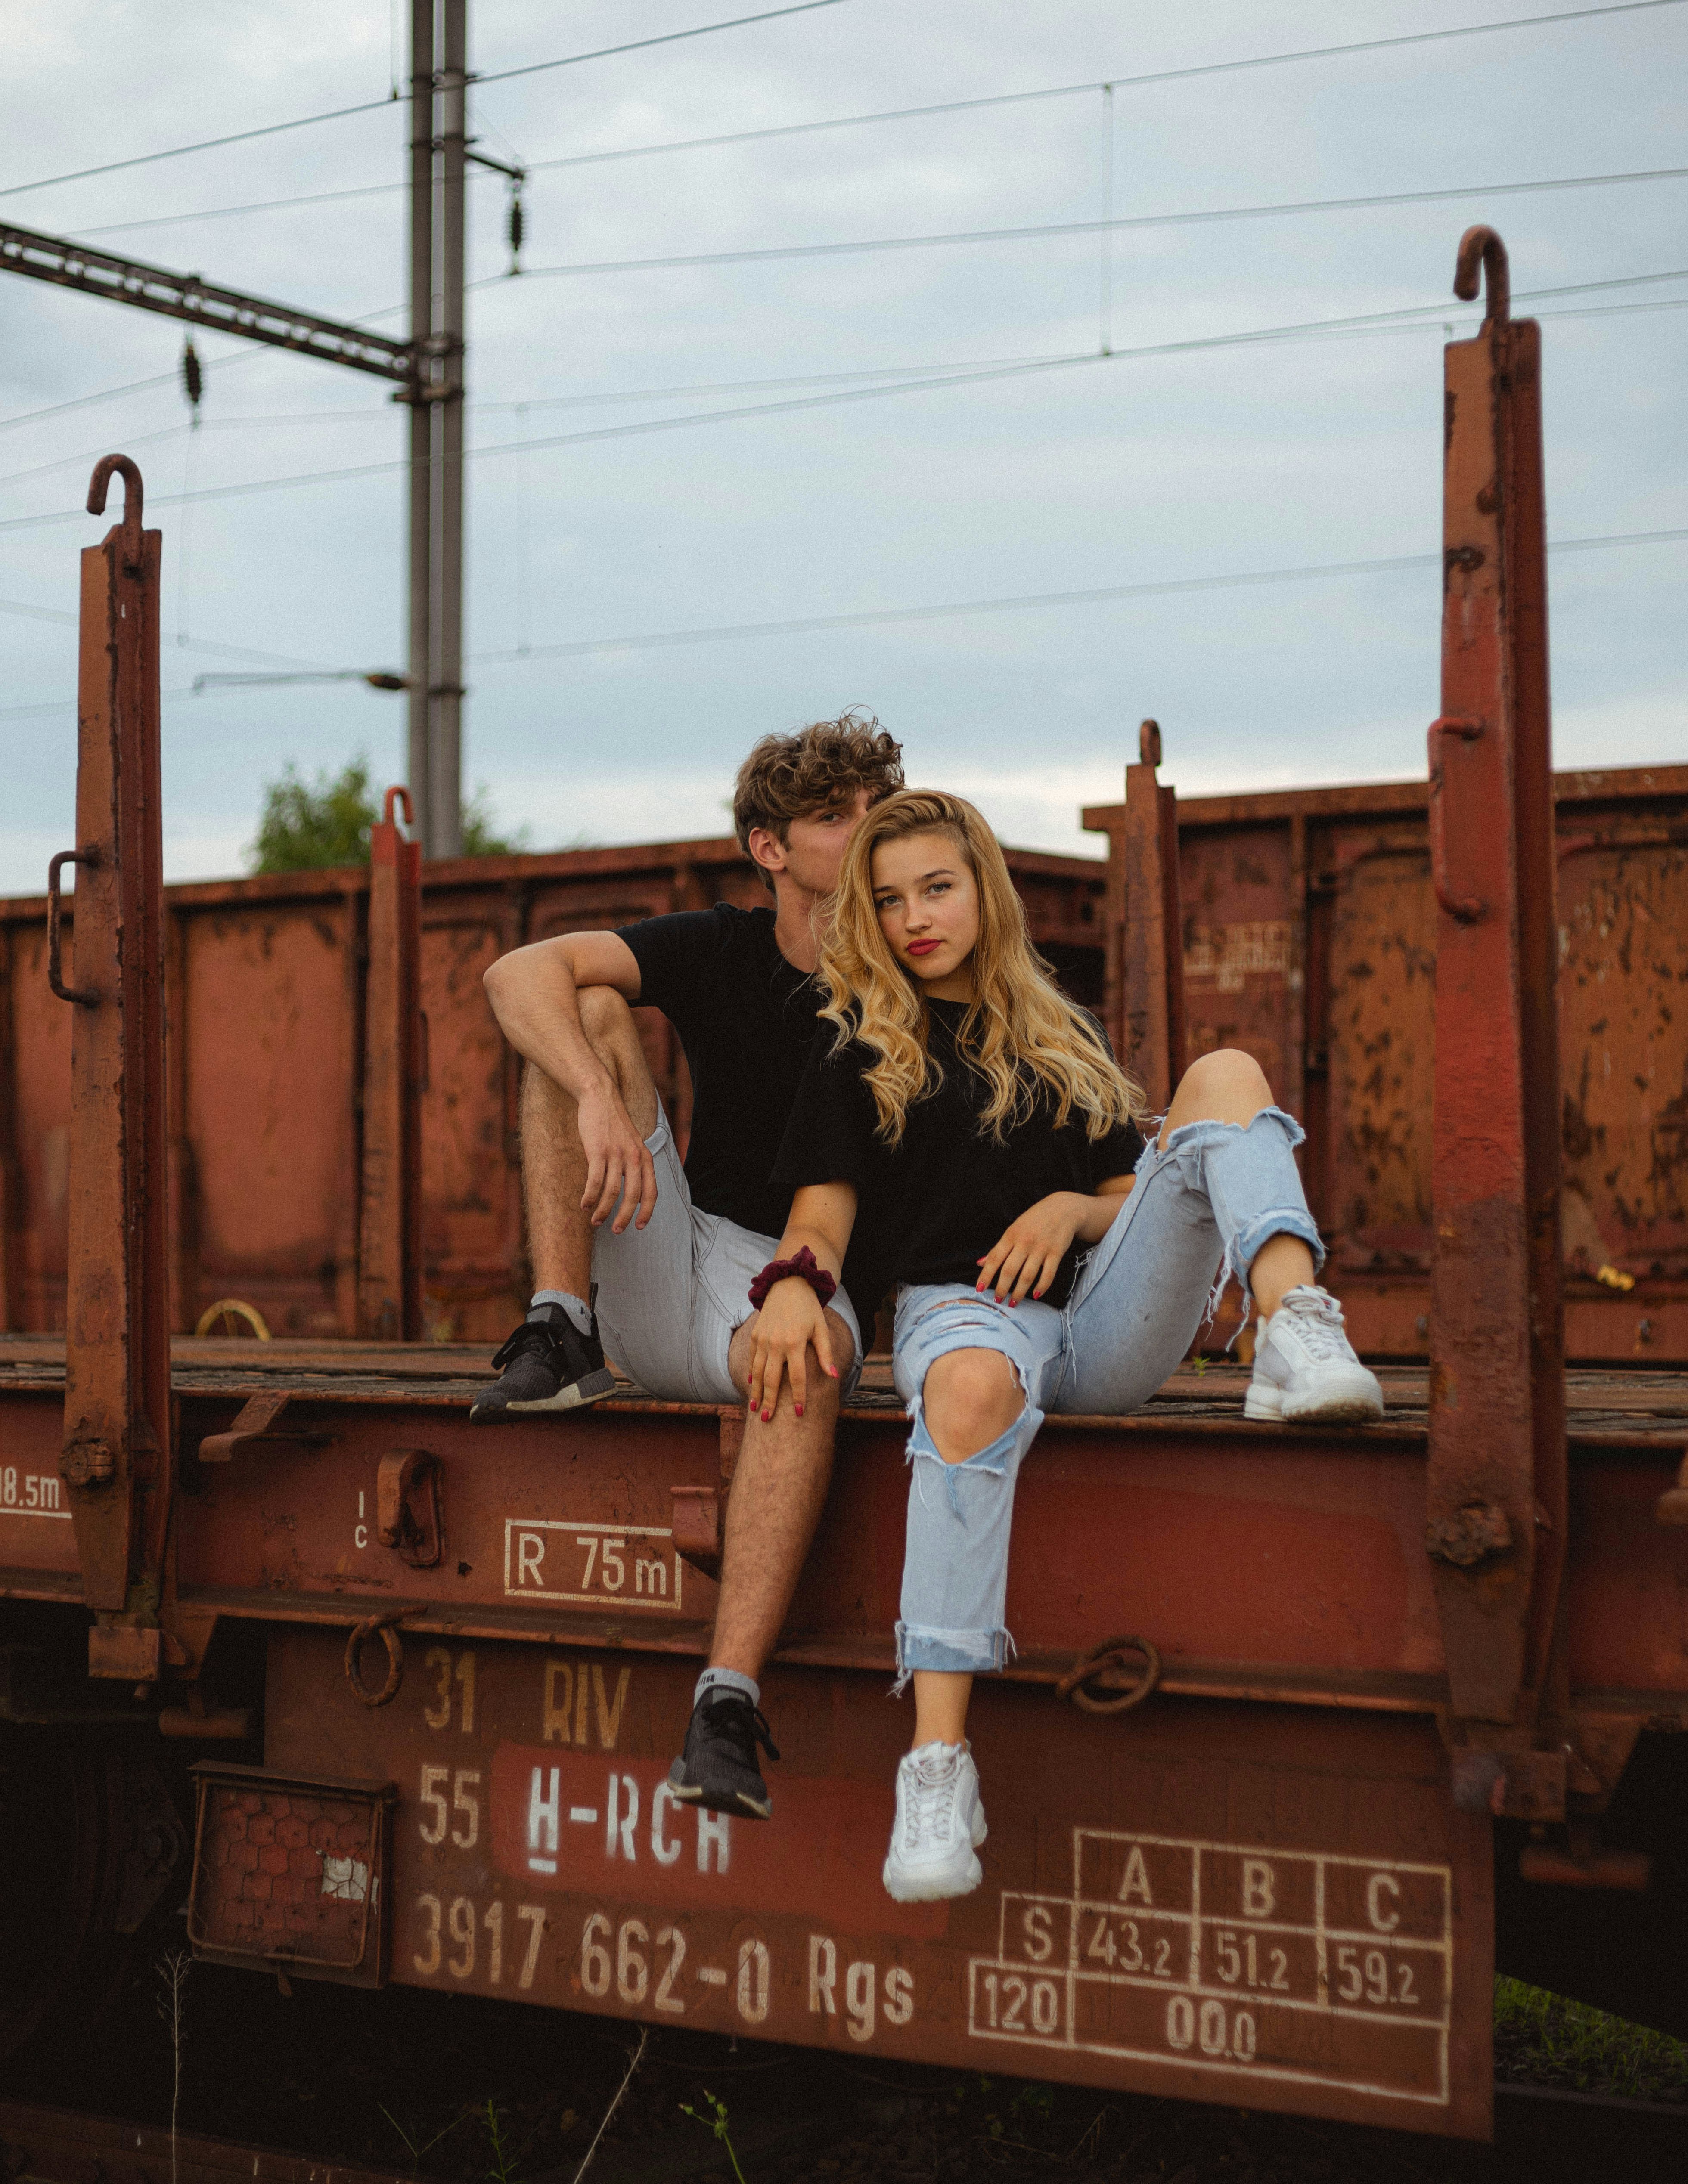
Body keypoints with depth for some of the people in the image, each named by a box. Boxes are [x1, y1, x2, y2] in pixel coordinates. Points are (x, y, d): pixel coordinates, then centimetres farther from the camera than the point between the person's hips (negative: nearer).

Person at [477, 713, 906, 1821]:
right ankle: (561, 1334, -18)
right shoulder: (720, 951, 2)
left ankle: (729, 1704, -48)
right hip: (668, 1284, 3)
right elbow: (519, 974, -14)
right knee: (590, 1012, -11)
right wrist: (600, 1101, -33)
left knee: (807, 1353, -41)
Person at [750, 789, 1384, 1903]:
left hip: (1104, 1322, 3)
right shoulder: (860, 1048, 18)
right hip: (959, 1307, -3)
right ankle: (937, 1767, -50)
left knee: (1225, 1077, -15)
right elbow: (824, 1209, 8)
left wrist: (1073, 1208, 0)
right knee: (974, 1387, -44)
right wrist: (796, 1282, -16)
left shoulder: (1066, 1039, 27)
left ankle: (1299, 1338, -43)